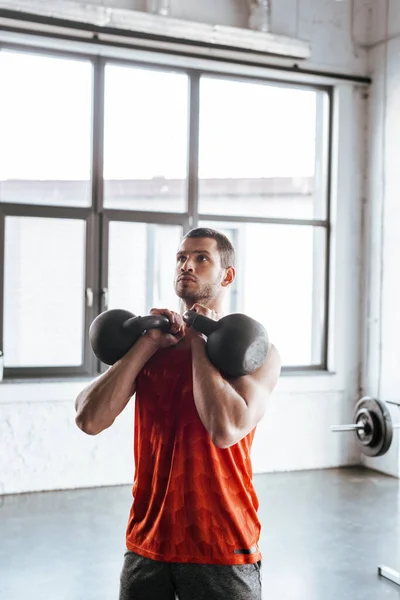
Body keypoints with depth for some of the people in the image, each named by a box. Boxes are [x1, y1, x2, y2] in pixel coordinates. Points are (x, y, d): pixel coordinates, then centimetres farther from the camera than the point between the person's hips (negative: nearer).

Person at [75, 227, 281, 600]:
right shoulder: (149, 346, 4)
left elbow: (226, 430, -26)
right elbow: (89, 419, -9)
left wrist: (199, 343, -16)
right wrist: (148, 342, -11)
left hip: (221, 545, -3)